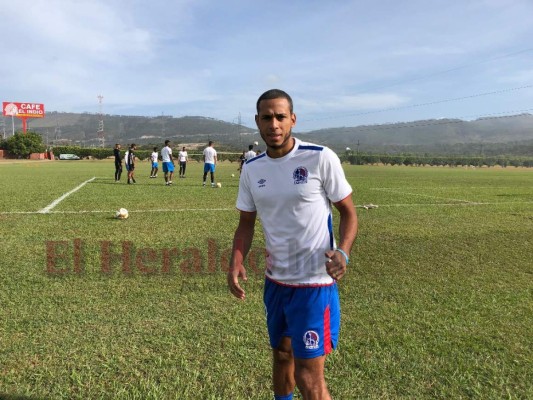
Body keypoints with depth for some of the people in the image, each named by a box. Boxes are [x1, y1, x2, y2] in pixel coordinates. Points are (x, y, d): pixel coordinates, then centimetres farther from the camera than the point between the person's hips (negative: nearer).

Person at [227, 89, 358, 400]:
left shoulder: (321, 158, -14)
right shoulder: (252, 169, 2)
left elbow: (348, 212, -7)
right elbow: (246, 223, 8)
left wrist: (342, 252, -26)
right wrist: (237, 262, -10)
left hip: (314, 283, -5)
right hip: (275, 281, 6)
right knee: (281, 354, 24)